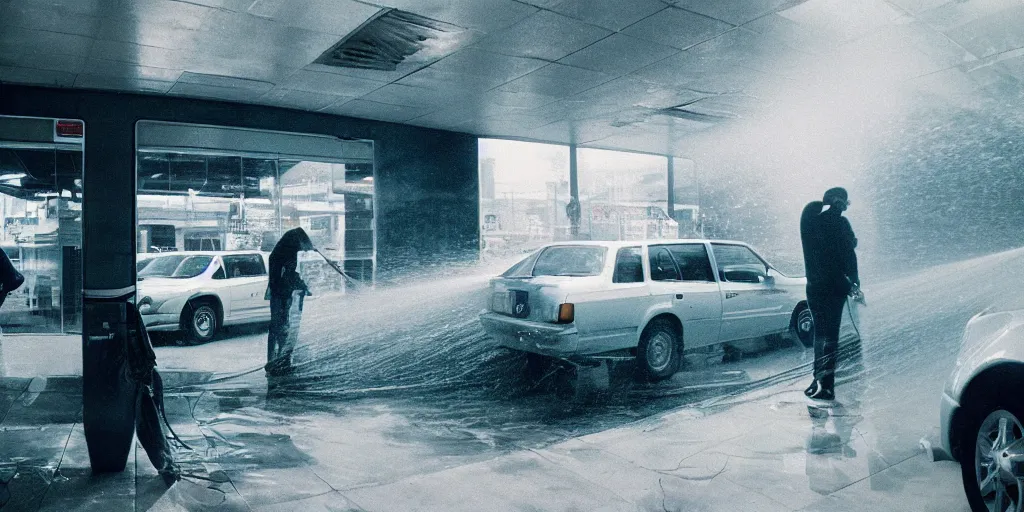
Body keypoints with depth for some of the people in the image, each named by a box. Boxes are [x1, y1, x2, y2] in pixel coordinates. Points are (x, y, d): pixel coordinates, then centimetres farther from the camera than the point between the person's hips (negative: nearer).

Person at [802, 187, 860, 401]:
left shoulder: (810, 219, 8)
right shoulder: (838, 222, -9)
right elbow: (848, 253, -9)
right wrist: (854, 281, -4)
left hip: (814, 285, 5)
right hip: (834, 285, -5)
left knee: (820, 332, 14)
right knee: (830, 334, -1)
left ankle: (819, 380, 15)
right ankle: (825, 384, -3)